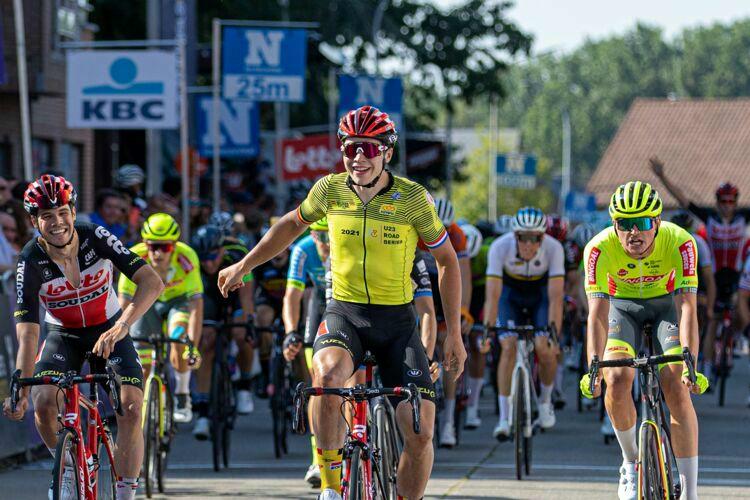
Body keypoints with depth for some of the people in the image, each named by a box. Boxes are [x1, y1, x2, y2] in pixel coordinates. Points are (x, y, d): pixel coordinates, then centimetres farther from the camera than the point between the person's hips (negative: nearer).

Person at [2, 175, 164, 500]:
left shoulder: (95, 237, -23)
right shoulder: (31, 262, -24)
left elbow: (152, 282, -29)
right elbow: (27, 335, -27)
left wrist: (121, 326, -44)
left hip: (109, 330, 0)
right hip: (63, 335, 0)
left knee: (131, 410, -19)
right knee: (43, 403, -26)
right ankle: (68, 469, 3)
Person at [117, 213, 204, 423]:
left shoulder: (186, 258, -35)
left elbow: (196, 305, -36)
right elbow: (124, 304, -32)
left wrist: (193, 347, -44)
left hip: (178, 300, -1)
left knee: (179, 339, -31)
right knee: (144, 368, -9)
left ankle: (183, 396, -11)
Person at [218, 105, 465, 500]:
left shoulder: (413, 197, -10)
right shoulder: (330, 190, -5)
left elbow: (447, 261, 1)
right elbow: (292, 224, 16)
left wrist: (454, 334, -1)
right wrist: (243, 266, 17)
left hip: (397, 321, 0)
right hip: (344, 314, 0)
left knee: (420, 434, -9)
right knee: (326, 375, -35)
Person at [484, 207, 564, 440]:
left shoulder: (553, 248, -31)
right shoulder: (500, 247, -32)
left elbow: (556, 296, -35)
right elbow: (492, 293, -35)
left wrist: (554, 331, -45)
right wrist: (487, 329, -45)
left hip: (541, 294, 0)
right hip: (511, 293, 0)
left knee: (545, 349, -17)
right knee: (509, 347, -19)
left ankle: (545, 401, 12)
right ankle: (504, 418, -15)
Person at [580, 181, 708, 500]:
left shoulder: (680, 242, -32)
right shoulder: (600, 248, -32)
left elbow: (687, 307, -37)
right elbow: (598, 312, -36)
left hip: (665, 304, -1)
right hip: (622, 305, 1)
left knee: (677, 388, -18)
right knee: (616, 382, -22)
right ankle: (631, 461, 5)